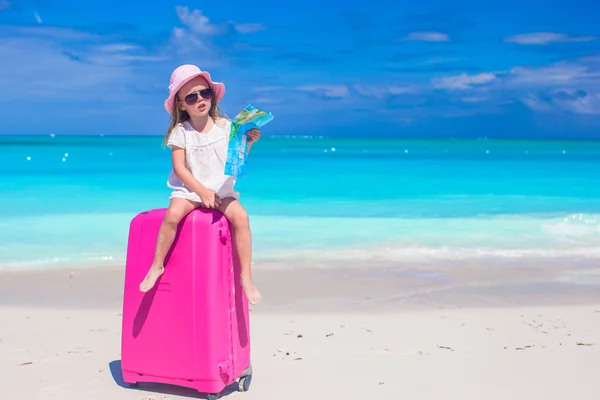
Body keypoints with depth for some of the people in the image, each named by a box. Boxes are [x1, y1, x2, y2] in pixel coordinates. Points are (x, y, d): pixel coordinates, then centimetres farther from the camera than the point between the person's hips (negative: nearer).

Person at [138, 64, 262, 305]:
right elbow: (179, 167, -7)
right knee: (173, 214, -30)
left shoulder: (225, 126, 1)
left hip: (221, 189, 1)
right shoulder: (180, 132, -3)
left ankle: (246, 277, -17)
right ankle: (156, 266, -9)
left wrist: (248, 143, -15)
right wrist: (202, 191, -17)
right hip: (190, 189, 0)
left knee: (240, 216, -27)